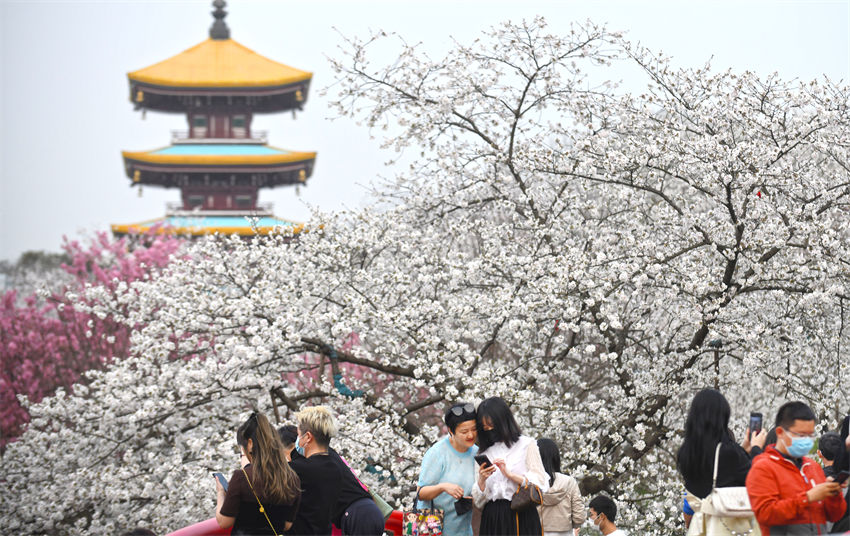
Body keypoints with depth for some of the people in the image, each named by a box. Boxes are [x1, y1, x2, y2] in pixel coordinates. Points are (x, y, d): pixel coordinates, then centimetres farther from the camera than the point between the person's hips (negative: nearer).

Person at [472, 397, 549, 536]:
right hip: (492, 520, 3)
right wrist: (482, 480, -7)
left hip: (521, 519, -3)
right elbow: (478, 502, 13)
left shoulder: (526, 445, 8)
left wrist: (509, 474, -10)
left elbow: (540, 484, -2)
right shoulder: (485, 453, 17)